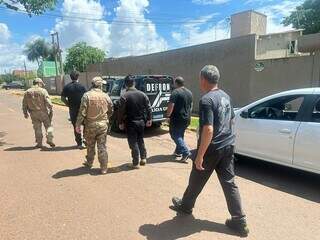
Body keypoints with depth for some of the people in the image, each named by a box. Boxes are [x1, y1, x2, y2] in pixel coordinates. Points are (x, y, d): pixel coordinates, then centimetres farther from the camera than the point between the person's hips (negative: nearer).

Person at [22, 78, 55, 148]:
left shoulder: (27, 92, 8)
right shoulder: (43, 91, -5)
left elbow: (24, 104, 11)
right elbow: (48, 102, -13)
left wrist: (25, 113, 19)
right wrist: (51, 110, -7)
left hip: (33, 113, 4)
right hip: (43, 112, -4)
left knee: (37, 128, 11)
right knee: (48, 125, 7)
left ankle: (39, 143, 15)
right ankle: (49, 139, -6)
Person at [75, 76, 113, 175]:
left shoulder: (87, 95, -10)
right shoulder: (105, 96, -1)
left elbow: (82, 112, -13)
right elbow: (111, 111, 9)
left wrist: (78, 124, -5)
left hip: (90, 125, -1)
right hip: (103, 125, 1)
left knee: (90, 146, 18)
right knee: (102, 147, 6)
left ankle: (89, 163, 36)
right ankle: (104, 168, 8)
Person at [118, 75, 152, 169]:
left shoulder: (124, 96, -12)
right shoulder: (142, 94, 1)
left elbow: (121, 111, -12)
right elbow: (148, 108, 3)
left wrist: (120, 123, -2)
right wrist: (149, 119, 11)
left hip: (130, 123, -4)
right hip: (141, 121, 5)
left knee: (133, 142, 5)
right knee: (140, 140, 22)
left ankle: (135, 163, 10)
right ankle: (143, 158, 24)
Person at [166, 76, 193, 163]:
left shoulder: (175, 92, -15)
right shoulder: (189, 92, 11)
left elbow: (171, 106, -21)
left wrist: (168, 115, -8)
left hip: (177, 119, -8)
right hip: (187, 119, 8)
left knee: (175, 135, 0)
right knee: (180, 135, 20)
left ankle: (186, 152, -10)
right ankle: (178, 151, 29)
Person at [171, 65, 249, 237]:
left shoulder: (206, 100, -20)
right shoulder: (225, 96, 8)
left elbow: (208, 130, -26)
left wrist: (200, 155, -22)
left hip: (212, 148, -8)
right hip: (228, 145, 8)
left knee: (196, 180, 14)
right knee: (229, 183, 13)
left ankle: (185, 206, 37)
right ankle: (239, 221, 17)